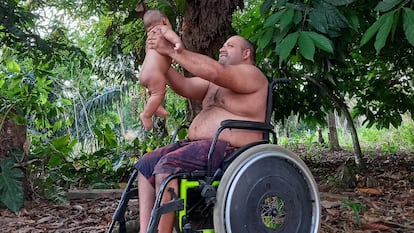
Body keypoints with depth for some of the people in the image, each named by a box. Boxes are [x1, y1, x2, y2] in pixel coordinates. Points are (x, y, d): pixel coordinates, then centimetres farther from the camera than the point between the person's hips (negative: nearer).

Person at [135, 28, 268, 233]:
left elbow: (215, 71, -20)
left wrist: (170, 50, -18)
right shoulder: (214, 83, 25)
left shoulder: (252, 75, -2)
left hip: (229, 149, -9)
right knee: (146, 163, -5)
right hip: (199, 145, 9)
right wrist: (161, 56, -2)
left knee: (167, 166, -29)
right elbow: (184, 86, 10)